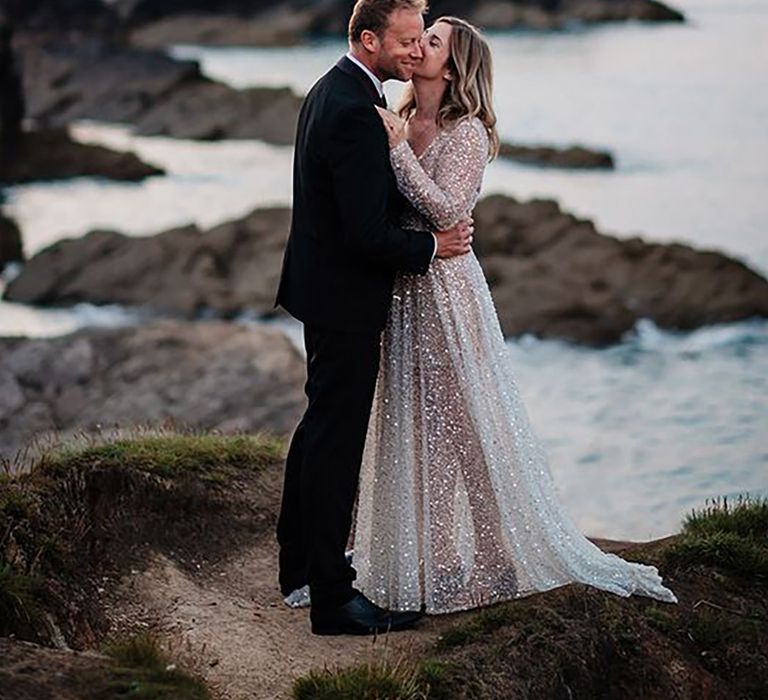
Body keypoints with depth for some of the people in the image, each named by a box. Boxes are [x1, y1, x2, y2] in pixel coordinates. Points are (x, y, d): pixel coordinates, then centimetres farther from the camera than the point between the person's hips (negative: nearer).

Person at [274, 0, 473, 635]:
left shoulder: (332, 90, 9)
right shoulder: (355, 112, -24)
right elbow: (368, 234, -26)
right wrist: (432, 246, -12)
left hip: (322, 288, 11)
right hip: (346, 300, -11)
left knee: (321, 424, 22)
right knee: (337, 442, -3)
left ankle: (299, 563, 36)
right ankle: (332, 599, 5)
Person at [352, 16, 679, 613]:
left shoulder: (466, 132, -12)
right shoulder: (399, 123, 9)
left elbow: (447, 211, -24)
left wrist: (399, 150, -25)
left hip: (444, 291, -7)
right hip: (400, 293, 8)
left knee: (466, 426, 0)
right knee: (409, 428, 13)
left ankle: (504, 553, 14)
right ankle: (424, 556, 24)